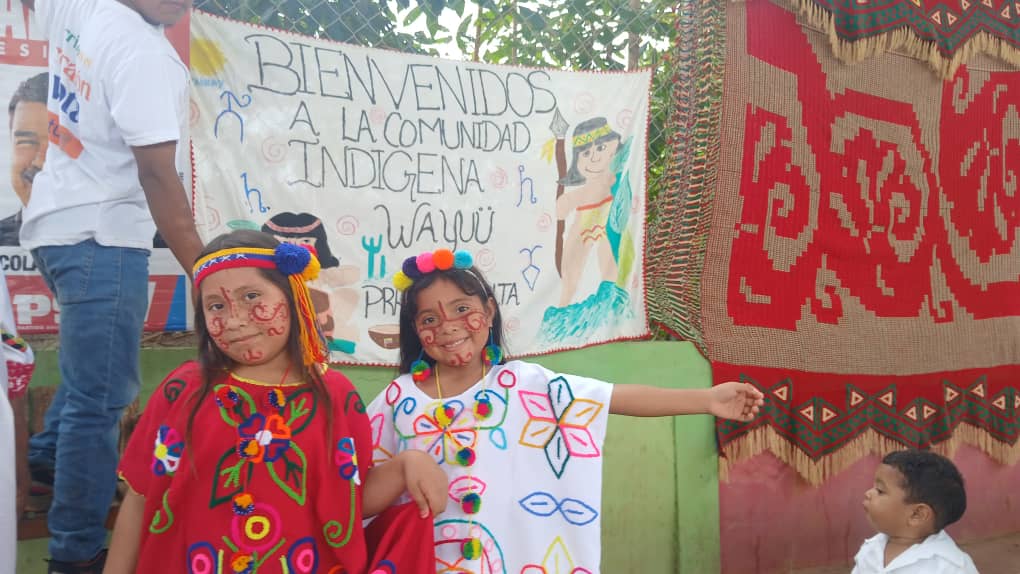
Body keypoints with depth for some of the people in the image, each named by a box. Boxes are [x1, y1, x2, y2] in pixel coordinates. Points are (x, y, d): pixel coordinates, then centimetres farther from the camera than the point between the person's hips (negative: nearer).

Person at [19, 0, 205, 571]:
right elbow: (158, 177, -25)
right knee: (102, 398, -4)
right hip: (101, 235, -10)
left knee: (91, 366, 30)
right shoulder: (146, 54, -23)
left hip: (58, 223, 10)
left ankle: (51, 456, 48)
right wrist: (204, 275, -23)